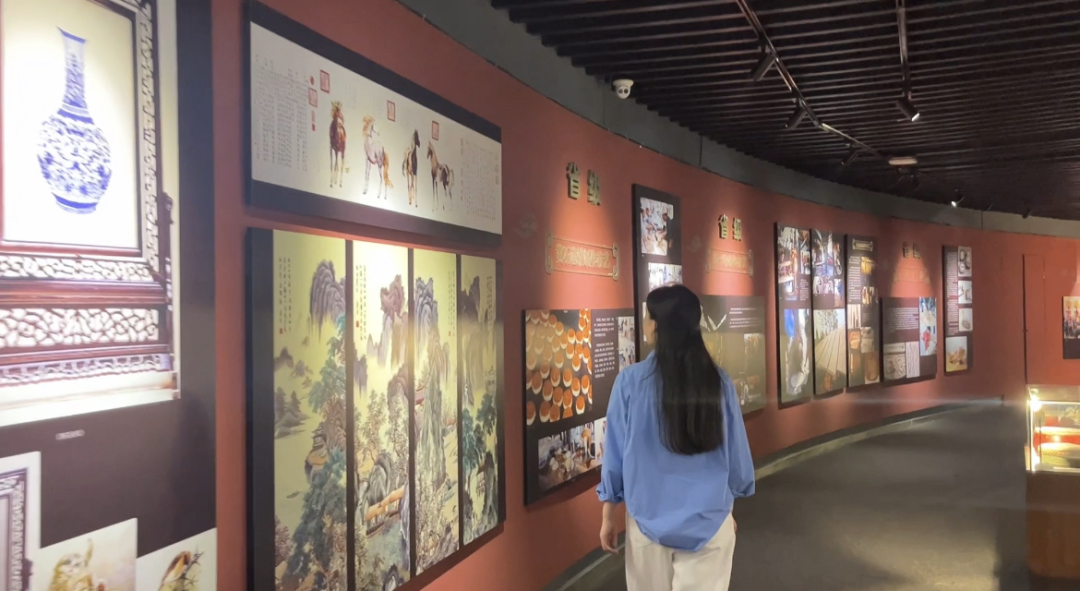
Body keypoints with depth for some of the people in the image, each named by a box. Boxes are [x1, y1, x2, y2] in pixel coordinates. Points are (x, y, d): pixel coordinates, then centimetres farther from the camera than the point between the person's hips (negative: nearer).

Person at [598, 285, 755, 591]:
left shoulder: (631, 381, -12)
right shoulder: (718, 382, -7)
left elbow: (615, 454, -5)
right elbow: (735, 454, 2)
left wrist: (608, 516, 7)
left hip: (649, 520, -1)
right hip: (709, 520, 1)